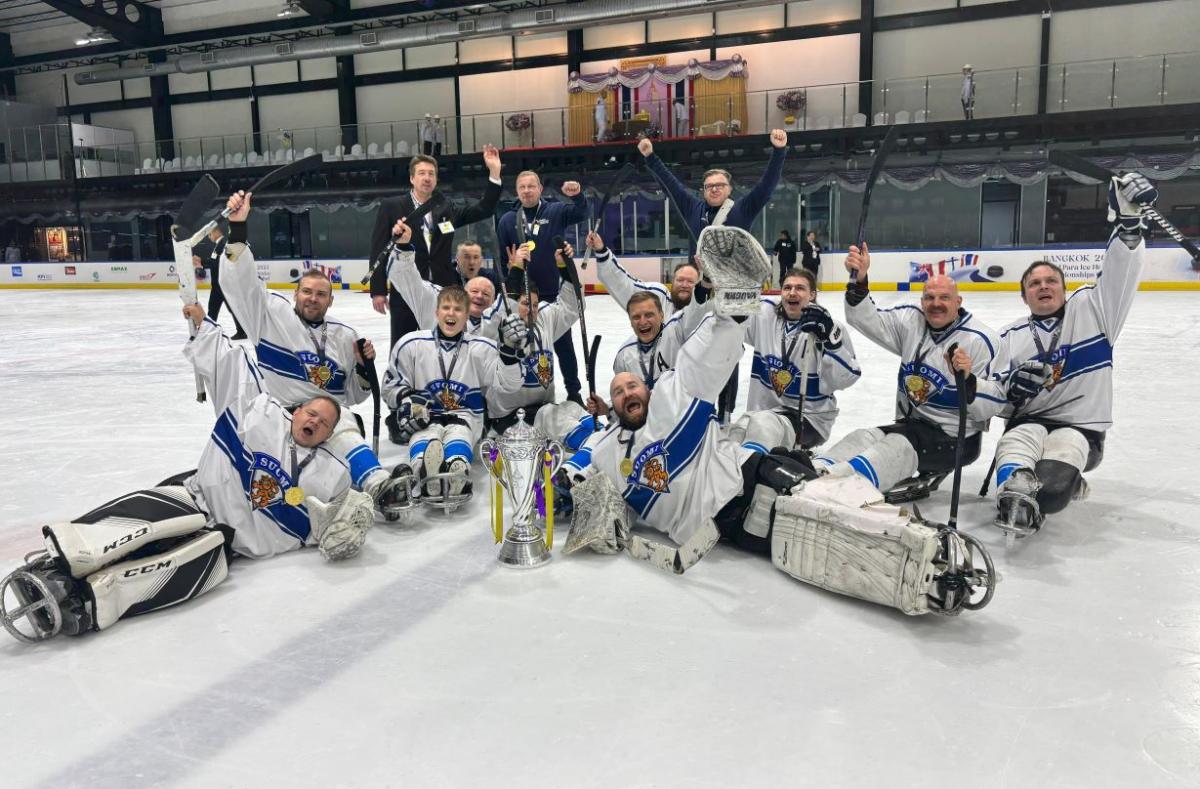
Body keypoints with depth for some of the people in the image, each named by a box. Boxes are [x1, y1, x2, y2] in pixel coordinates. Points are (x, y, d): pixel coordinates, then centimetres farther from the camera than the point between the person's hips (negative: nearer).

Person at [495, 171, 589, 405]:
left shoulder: (556, 212, -3)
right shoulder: (507, 221, 1)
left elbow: (581, 213, -19)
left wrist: (577, 196, -40)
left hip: (554, 293, -1)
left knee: (563, 344, 8)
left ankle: (573, 391, 19)